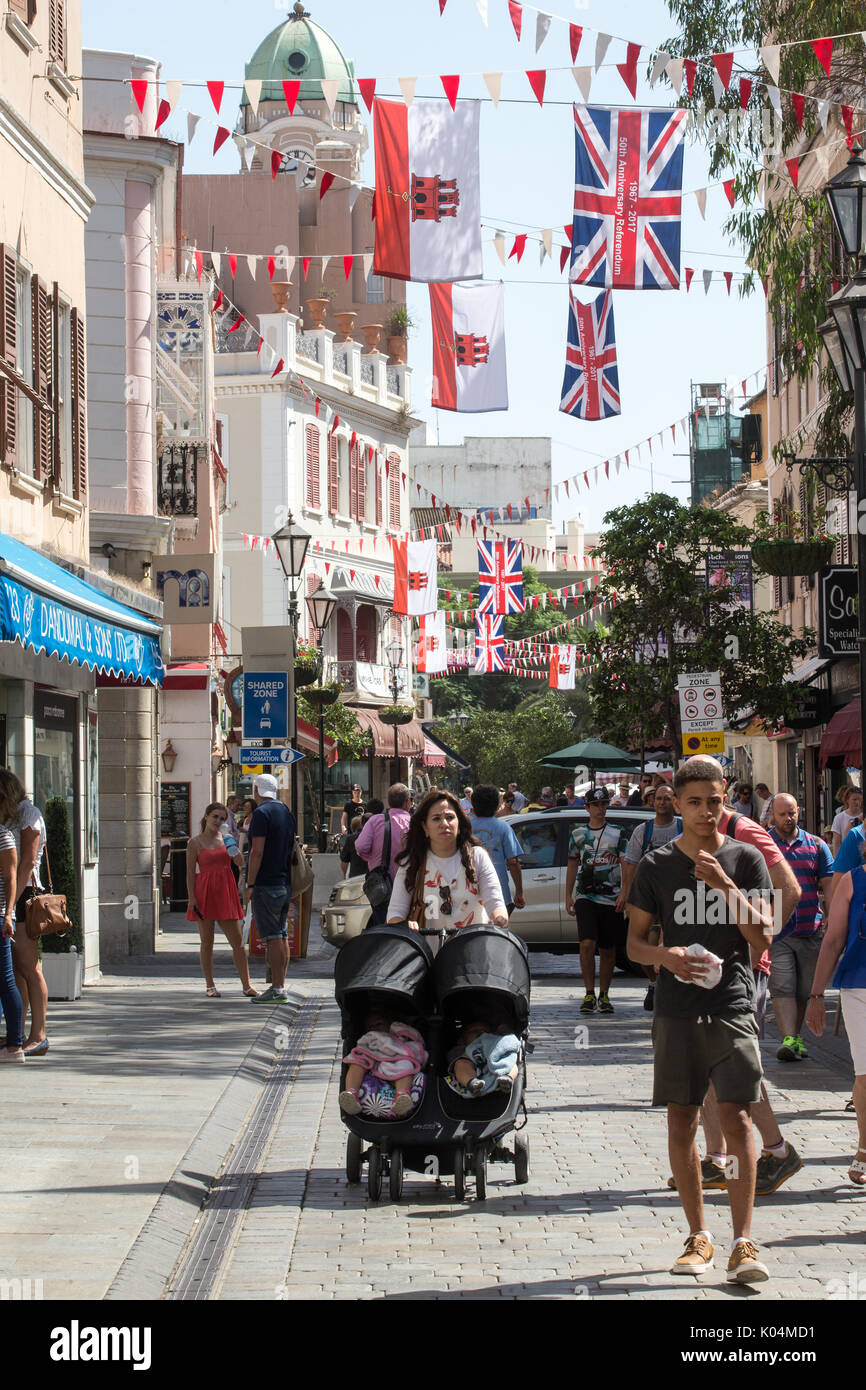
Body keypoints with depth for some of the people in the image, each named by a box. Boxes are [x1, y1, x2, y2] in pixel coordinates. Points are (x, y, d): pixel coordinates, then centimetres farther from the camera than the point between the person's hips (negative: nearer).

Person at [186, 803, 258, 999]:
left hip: (225, 892, 3)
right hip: (204, 892, -3)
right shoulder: (195, 843, 1)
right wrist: (191, 898, -10)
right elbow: (190, 872, -2)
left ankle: (246, 985, 5)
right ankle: (210, 986, 12)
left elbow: (240, 862, 2)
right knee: (206, 942, 3)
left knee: (237, 942, 0)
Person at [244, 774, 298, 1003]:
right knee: (282, 935, 11)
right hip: (285, 883, 9)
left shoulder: (262, 813, -12)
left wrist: (250, 885, -15)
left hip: (266, 884, -9)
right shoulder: (287, 812, 15)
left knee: (273, 937, -9)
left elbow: (257, 852, -17)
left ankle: (277, 989, -10)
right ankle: (280, 985, 14)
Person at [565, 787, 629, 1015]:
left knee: (608, 950, 4)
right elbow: (572, 866, 16)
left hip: (611, 899, 0)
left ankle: (604, 996, 14)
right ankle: (589, 994, -7)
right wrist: (568, 897, 10)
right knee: (587, 944, -14)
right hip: (585, 896, 0)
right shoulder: (578, 834, 11)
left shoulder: (618, 834, 7)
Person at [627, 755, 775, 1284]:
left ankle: (744, 1242, -11)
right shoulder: (657, 866, 7)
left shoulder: (746, 860, 3)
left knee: (737, 1119, -11)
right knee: (682, 1123, 4)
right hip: (677, 1011, 2)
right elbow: (635, 942, 10)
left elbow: (762, 936, -3)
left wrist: (725, 886, -15)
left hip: (733, 1008, -2)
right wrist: (665, 956, -12)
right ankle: (699, 1236, 16)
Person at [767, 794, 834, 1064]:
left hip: (810, 930, 3)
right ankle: (788, 1040, -17)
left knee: (804, 991, 8)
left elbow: (829, 886, 10)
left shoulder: (816, 846, 11)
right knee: (782, 988, -12)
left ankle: (795, 1036, 22)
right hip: (775, 931, -3)